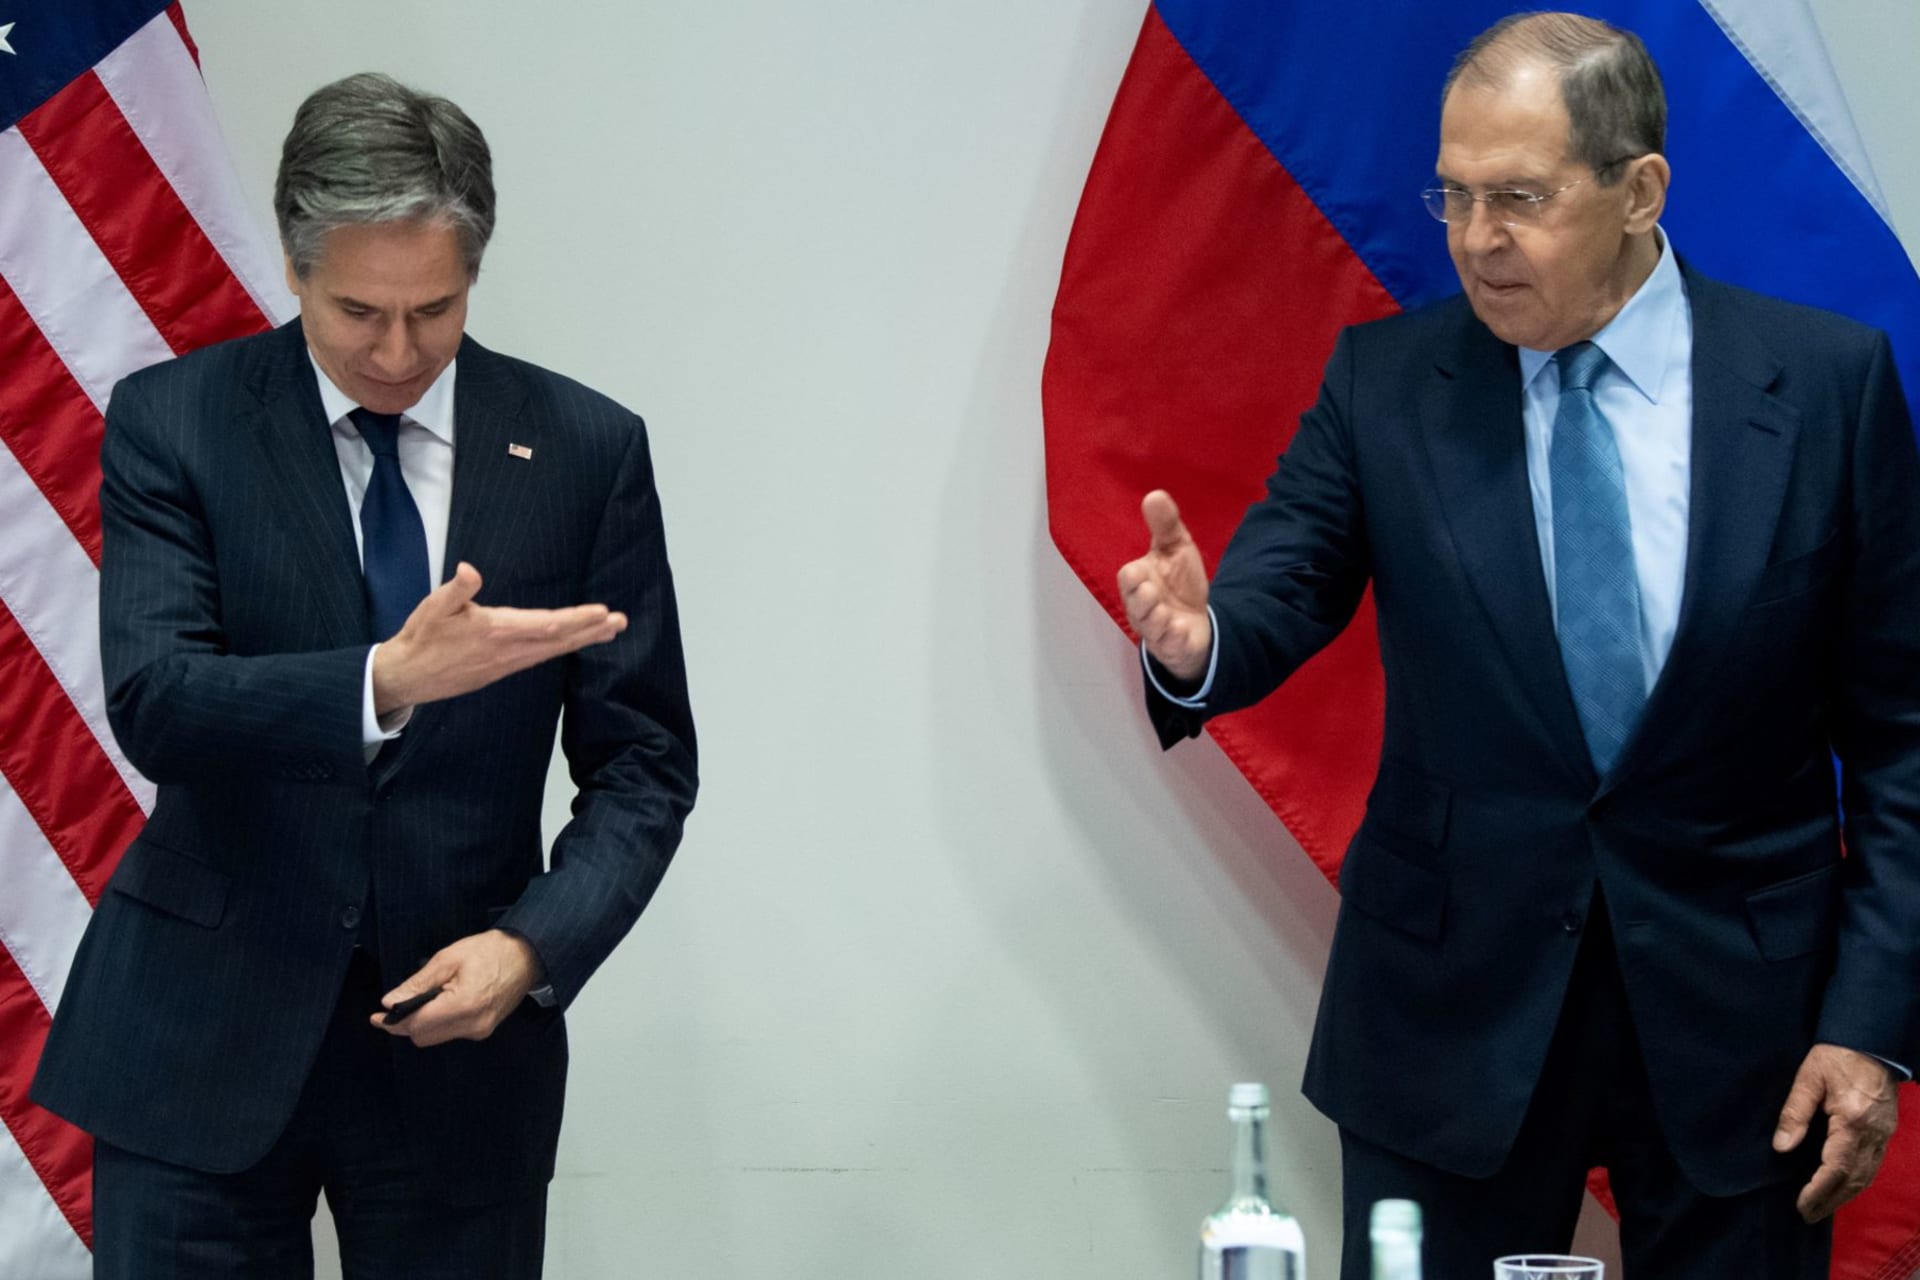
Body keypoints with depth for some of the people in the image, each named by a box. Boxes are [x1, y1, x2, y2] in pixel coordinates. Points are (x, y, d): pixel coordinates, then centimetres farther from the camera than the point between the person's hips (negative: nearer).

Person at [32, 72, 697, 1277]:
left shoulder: (584, 448, -1)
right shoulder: (174, 421, -3)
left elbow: (644, 760, 2)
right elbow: (152, 702, -16)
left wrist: (535, 946, -14)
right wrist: (385, 682, -32)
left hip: (458, 1040, 1)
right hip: (205, 1040, -1)